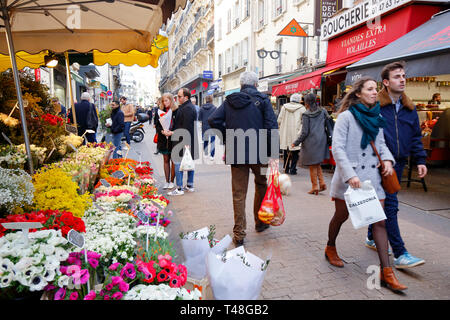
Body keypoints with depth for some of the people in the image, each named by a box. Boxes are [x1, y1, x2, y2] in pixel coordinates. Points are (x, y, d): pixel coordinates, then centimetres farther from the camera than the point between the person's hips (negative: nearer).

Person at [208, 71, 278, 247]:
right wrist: (273, 153, -7)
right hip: (258, 152, -1)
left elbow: (213, 120, -2)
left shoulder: (230, 101, 6)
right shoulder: (262, 100, -2)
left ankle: (239, 234, 11)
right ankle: (260, 222, 34)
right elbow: (272, 127, -10)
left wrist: (228, 136, 8)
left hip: (236, 154, 2)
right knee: (261, 185, 22)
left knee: (238, 193, 7)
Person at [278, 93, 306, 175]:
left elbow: (279, 120, 5)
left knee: (286, 151, 13)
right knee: (295, 152, 4)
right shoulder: (302, 108, -4)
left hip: (285, 133, 3)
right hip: (296, 133, -3)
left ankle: (286, 168, 19)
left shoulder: (284, 107, 3)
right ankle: (293, 169, 1)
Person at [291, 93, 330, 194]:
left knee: (313, 165, 5)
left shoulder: (306, 115, -10)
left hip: (311, 142, -5)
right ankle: (322, 182, 8)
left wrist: (295, 143, -2)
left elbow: (304, 132, -11)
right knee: (317, 163, 18)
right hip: (321, 141, 5)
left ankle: (315, 186, 10)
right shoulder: (323, 112, 5)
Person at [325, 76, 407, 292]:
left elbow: (381, 143, 20)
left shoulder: (377, 117, 9)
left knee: (380, 221, 2)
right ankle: (330, 248, 40)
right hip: (348, 177, -5)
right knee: (341, 216, 12)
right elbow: (337, 148, -16)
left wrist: (387, 159, -1)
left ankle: (386, 272, 9)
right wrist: (349, 174, -23)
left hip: (372, 176, 6)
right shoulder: (346, 116, -10)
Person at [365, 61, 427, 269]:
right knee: (390, 206, -8)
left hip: (399, 163, 7)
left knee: (382, 203, 17)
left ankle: (372, 238, 35)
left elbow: (416, 137, 17)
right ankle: (400, 255, -4)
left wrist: (420, 160, 9)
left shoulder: (409, 108, 13)